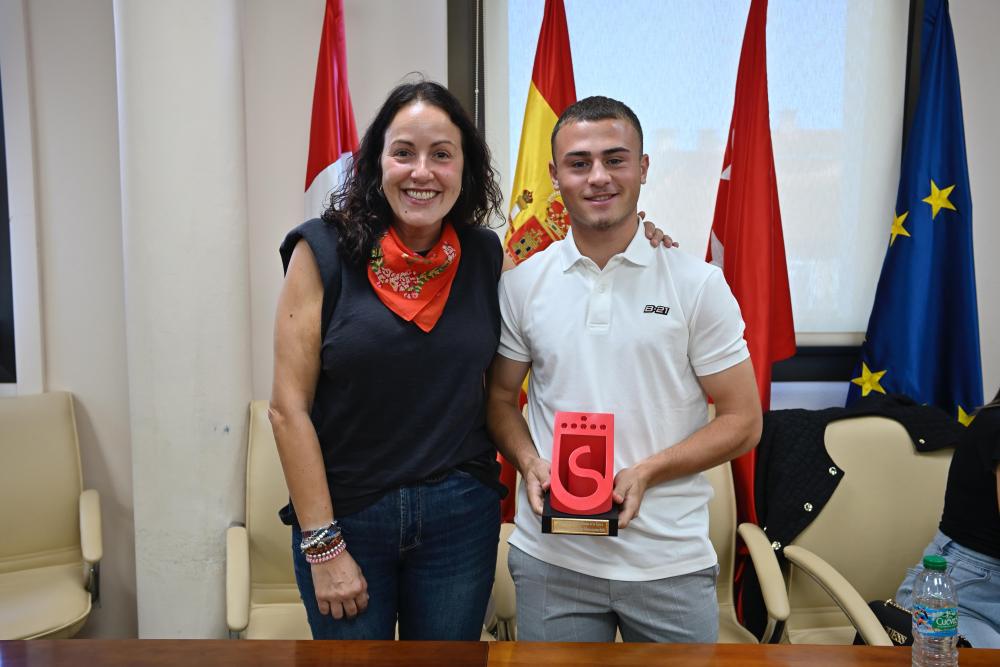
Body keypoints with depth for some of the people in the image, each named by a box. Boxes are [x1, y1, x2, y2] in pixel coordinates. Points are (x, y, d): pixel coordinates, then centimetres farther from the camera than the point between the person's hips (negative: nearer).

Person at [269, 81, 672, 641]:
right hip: (345, 514, -2)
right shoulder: (323, 251, -9)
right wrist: (323, 546, -11)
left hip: (461, 515, 3)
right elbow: (289, 407, -9)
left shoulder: (485, 255, 0)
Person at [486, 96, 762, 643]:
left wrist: (647, 472, -15)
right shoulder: (520, 285, 1)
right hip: (551, 558, 1)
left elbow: (743, 420, -2)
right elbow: (500, 397, 10)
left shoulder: (698, 283, -4)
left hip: (671, 561, 0)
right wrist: (529, 463, -10)